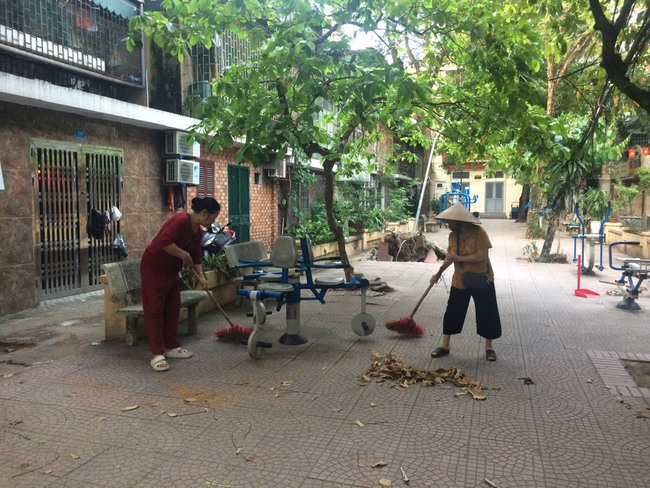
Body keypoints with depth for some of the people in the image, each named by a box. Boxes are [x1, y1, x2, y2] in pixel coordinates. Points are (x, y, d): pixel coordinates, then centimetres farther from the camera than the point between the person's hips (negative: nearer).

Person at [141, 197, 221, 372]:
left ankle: (171, 347, 20)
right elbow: (163, 241, -34)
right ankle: (157, 354, -3)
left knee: (173, 309, 11)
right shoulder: (181, 220, -24)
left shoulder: (198, 231, 4)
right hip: (154, 267, -9)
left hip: (171, 270, 9)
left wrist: (200, 276, 3)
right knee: (154, 310, -5)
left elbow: (196, 256, 11)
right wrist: (184, 255, -26)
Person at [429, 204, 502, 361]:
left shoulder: (479, 233, -19)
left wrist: (458, 258, -26)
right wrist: (438, 273, 13)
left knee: (487, 314, 6)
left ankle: (489, 347, 24)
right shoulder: (452, 235, -2)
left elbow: (482, 256, -27)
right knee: (452, 313, 8)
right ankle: (444, 345, 20)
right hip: (459, 282, 5)